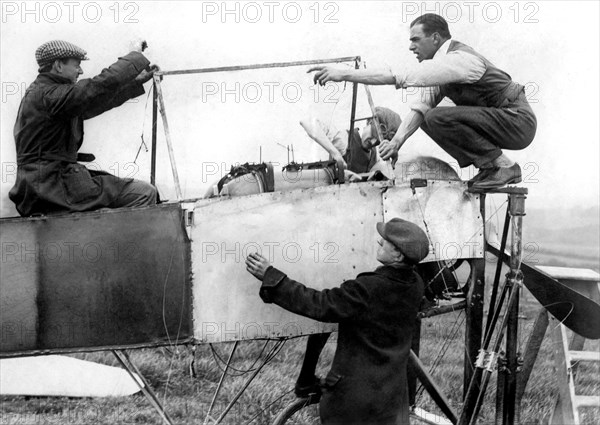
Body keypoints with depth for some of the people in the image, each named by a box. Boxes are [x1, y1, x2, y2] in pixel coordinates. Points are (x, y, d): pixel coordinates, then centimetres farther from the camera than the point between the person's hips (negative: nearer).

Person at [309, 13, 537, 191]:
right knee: (431, 120, 7)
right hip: (495, 117, 10)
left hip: (518, 121, -10)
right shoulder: (442, 63, 9)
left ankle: (504, 166, -14)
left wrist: (344, 74, -30)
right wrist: (396, 142, -8)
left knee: (439, 118, -23)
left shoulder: (458, 60, -23)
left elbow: (399, 76, -31)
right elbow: (422, 106, 7)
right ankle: (488, 167, 7)